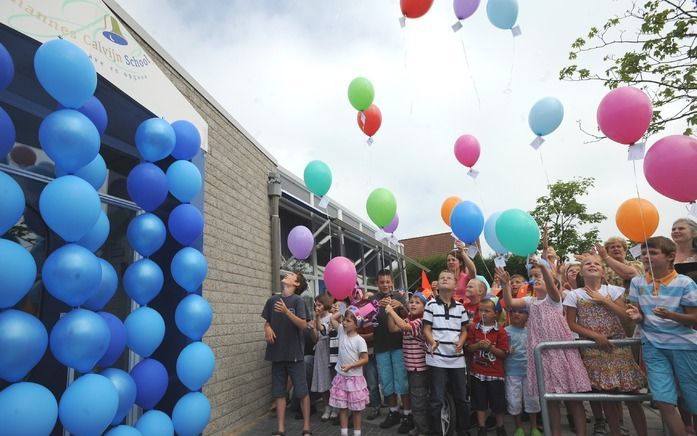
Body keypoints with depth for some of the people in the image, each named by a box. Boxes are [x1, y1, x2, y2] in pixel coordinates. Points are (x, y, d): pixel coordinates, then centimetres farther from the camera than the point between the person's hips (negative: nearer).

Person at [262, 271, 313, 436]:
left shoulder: (297, 300, -8)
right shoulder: (272, 300, 4)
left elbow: (303, 325, -16)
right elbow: (267, 321, 15)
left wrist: (287, 312, -28)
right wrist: (267, 328, -7)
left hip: (294, 353, -4)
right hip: (277, 353, 4)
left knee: (302, 392, 3)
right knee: (279, 392, 10)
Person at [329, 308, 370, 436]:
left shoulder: (359, 340, -14)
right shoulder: (342, 332, 2)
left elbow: (365, 359, -14)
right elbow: (333, 318, 8)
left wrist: (350, 366, -21)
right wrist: (344, 311, 1)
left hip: (355, 378, -5)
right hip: (341, 377, 5)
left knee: (356, 409, 7)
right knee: (342, 407, 9)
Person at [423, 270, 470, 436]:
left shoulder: (460, 307, 8)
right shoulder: (431, 304, -1)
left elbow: (464, 330, 12)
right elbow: (427, 329, -2)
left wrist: (461, 342, -8)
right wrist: (432, 342, -21)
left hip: (457, 358, 4)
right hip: (437, 358, -3)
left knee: (461, 398, 13)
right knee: (437, 399, 1)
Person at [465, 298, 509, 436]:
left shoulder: (500, 332, -7)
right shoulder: (473, 328, 0)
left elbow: (504, 354, -8)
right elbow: (468, 348, 1)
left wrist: (490, 347, -21)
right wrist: (478, 345, -17)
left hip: (495, 373, -2)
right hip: (478, 372, 2)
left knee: (498, 403, 10)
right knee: (480, 402, 10)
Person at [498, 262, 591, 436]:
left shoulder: (554, 297, -1)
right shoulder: (530, 301, 11)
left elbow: (551, 285, -25)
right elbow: (510, 303, -6)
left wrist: (543, 267, -44)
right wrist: (505, 284, -20)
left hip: (561, 348, -4)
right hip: (542, 352, 4)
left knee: (572, 396, 1)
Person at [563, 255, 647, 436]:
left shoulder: (613, 290, 1)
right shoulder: (574, 295, -2)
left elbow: (625, 315, -6)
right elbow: (571, 324, -4)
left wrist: (603, 300, -12)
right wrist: (595, 335, -13)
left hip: (618, 345, 1)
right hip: (593, 349, 0)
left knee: (631, 393, 2)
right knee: (606, 393, 6)